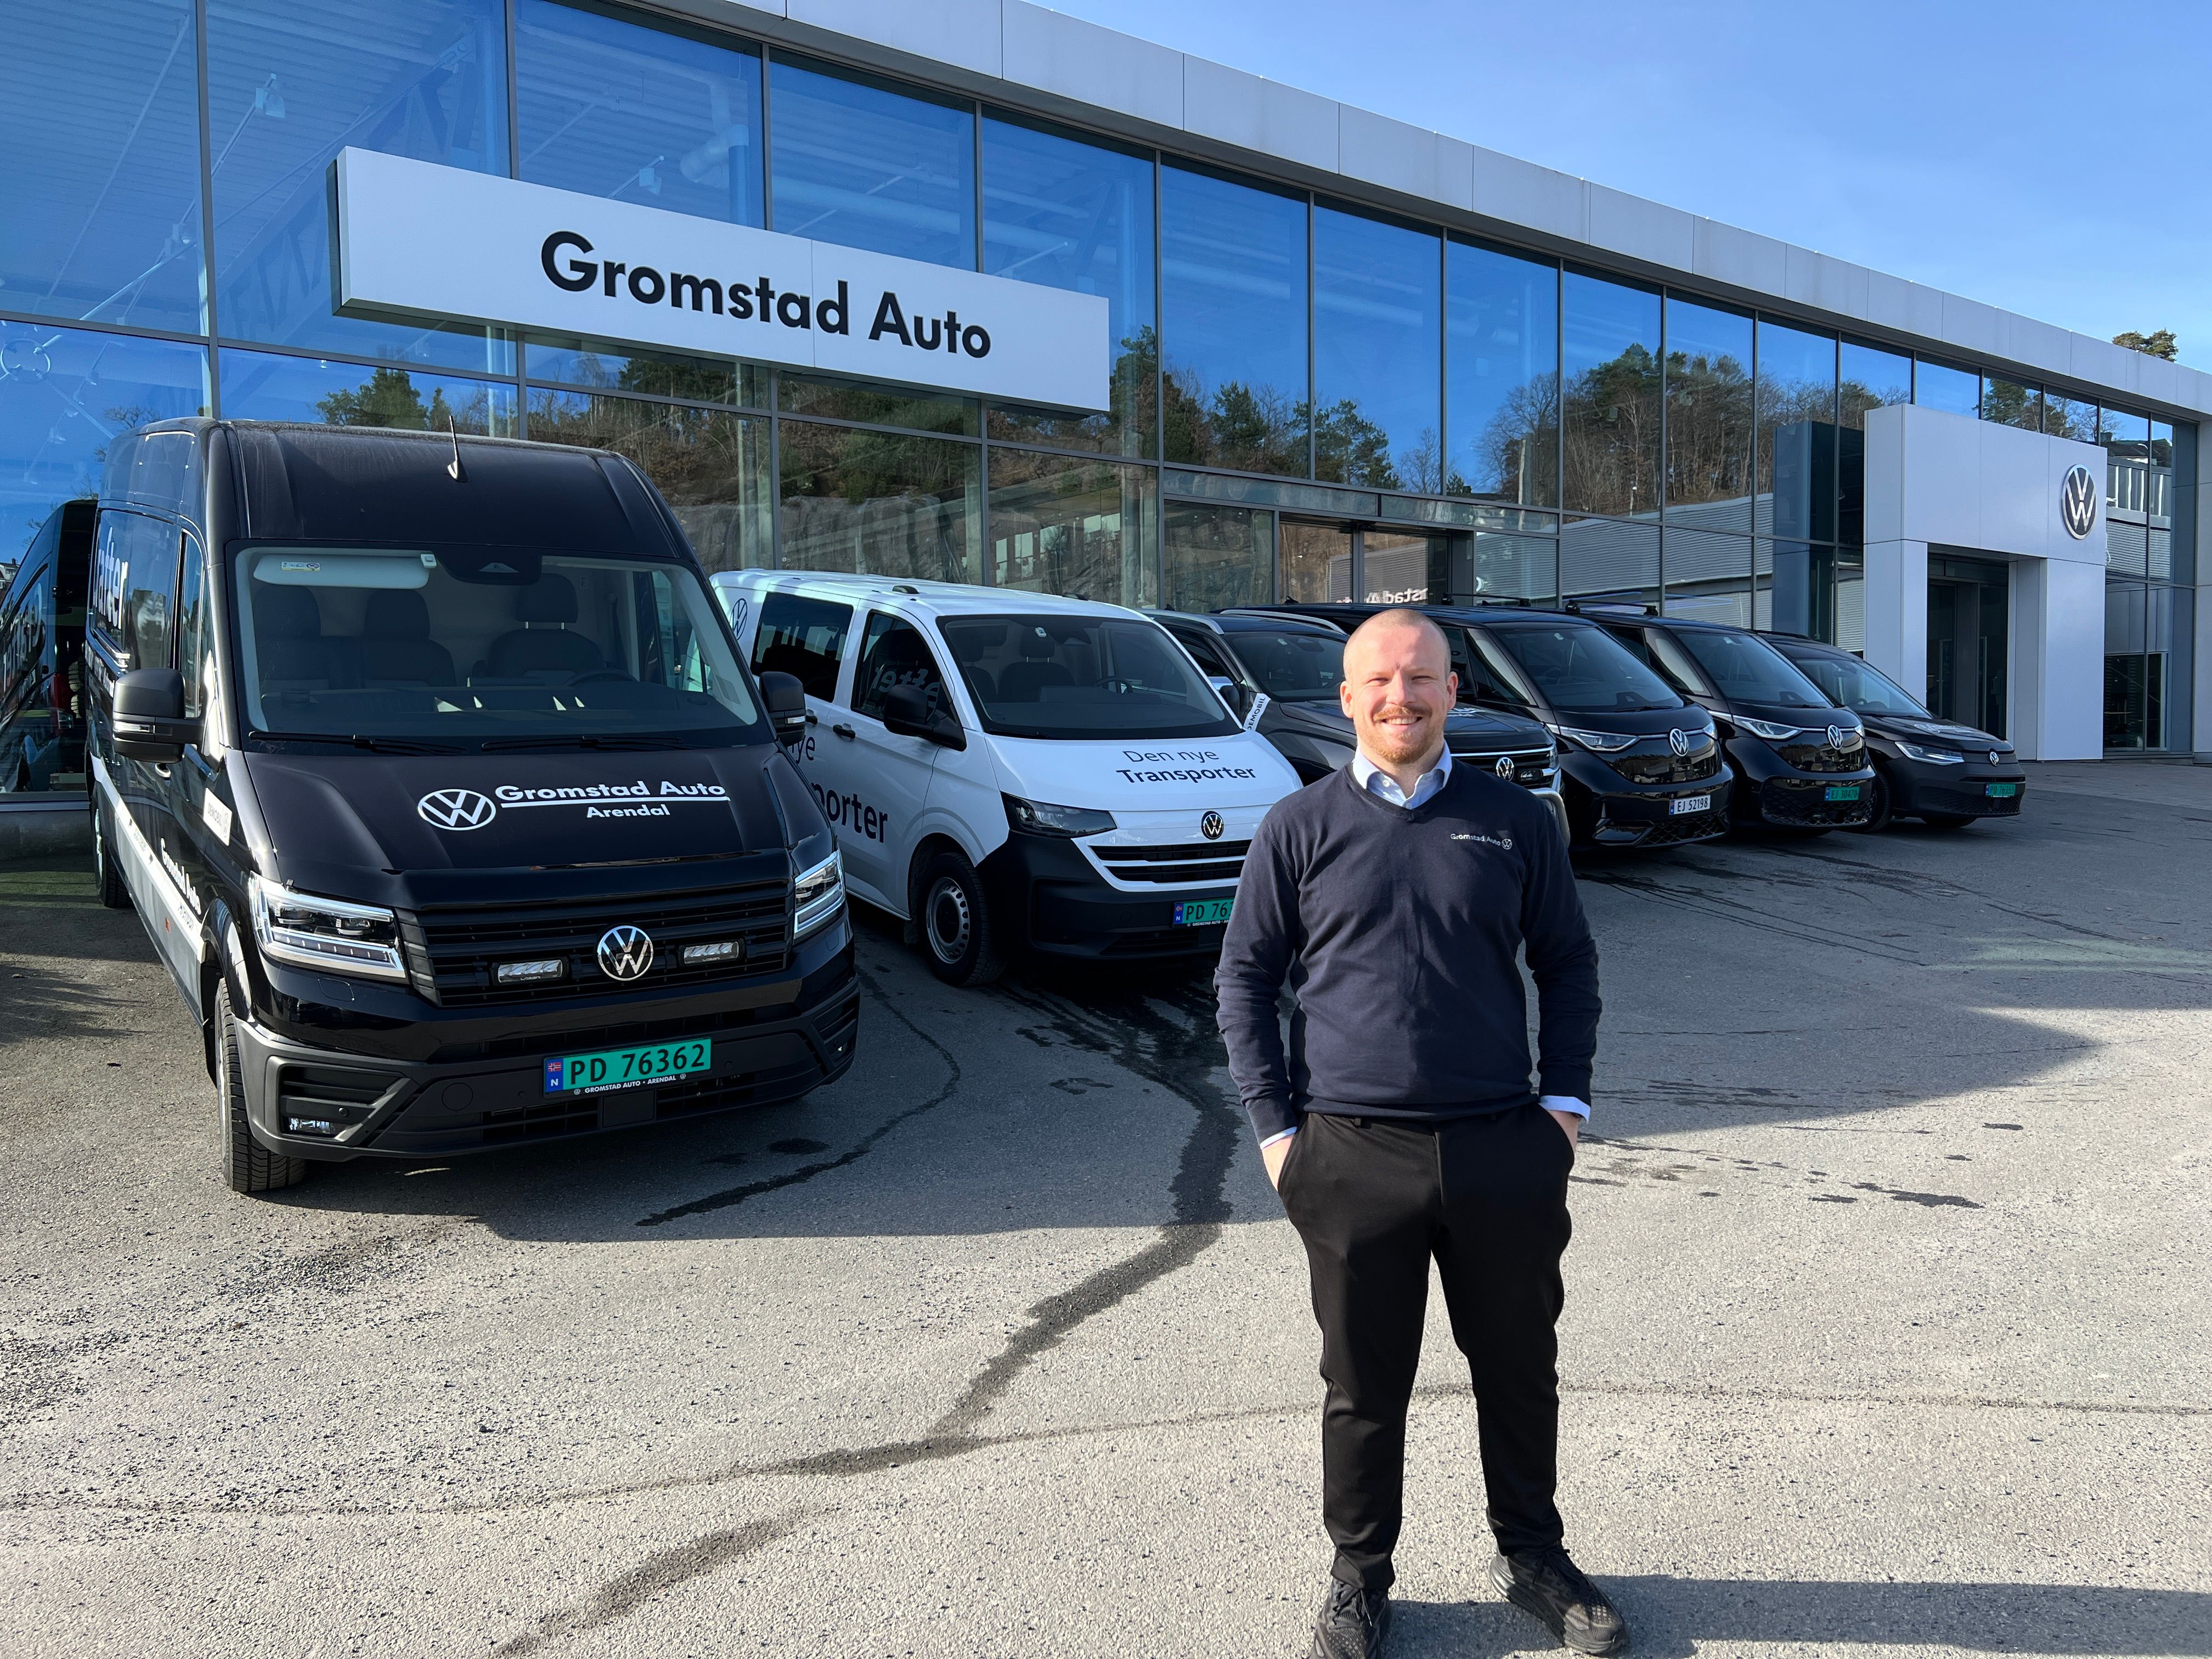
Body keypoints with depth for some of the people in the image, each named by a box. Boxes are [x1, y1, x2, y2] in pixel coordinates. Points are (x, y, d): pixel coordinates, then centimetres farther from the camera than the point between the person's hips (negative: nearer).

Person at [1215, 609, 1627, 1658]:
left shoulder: (1515, 821, 5)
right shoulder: (1300, 829, 1)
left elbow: (1567, 965, 13)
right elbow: (1244, 979, 5)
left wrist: (1564, 1102, 4)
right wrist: (1276, 1127, -1)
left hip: (1503, 1151, 2)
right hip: (1353, 1157, -1)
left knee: (1520, 1370, 15)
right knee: (1364, 1384, 11)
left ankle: (1532, 1554, 38)